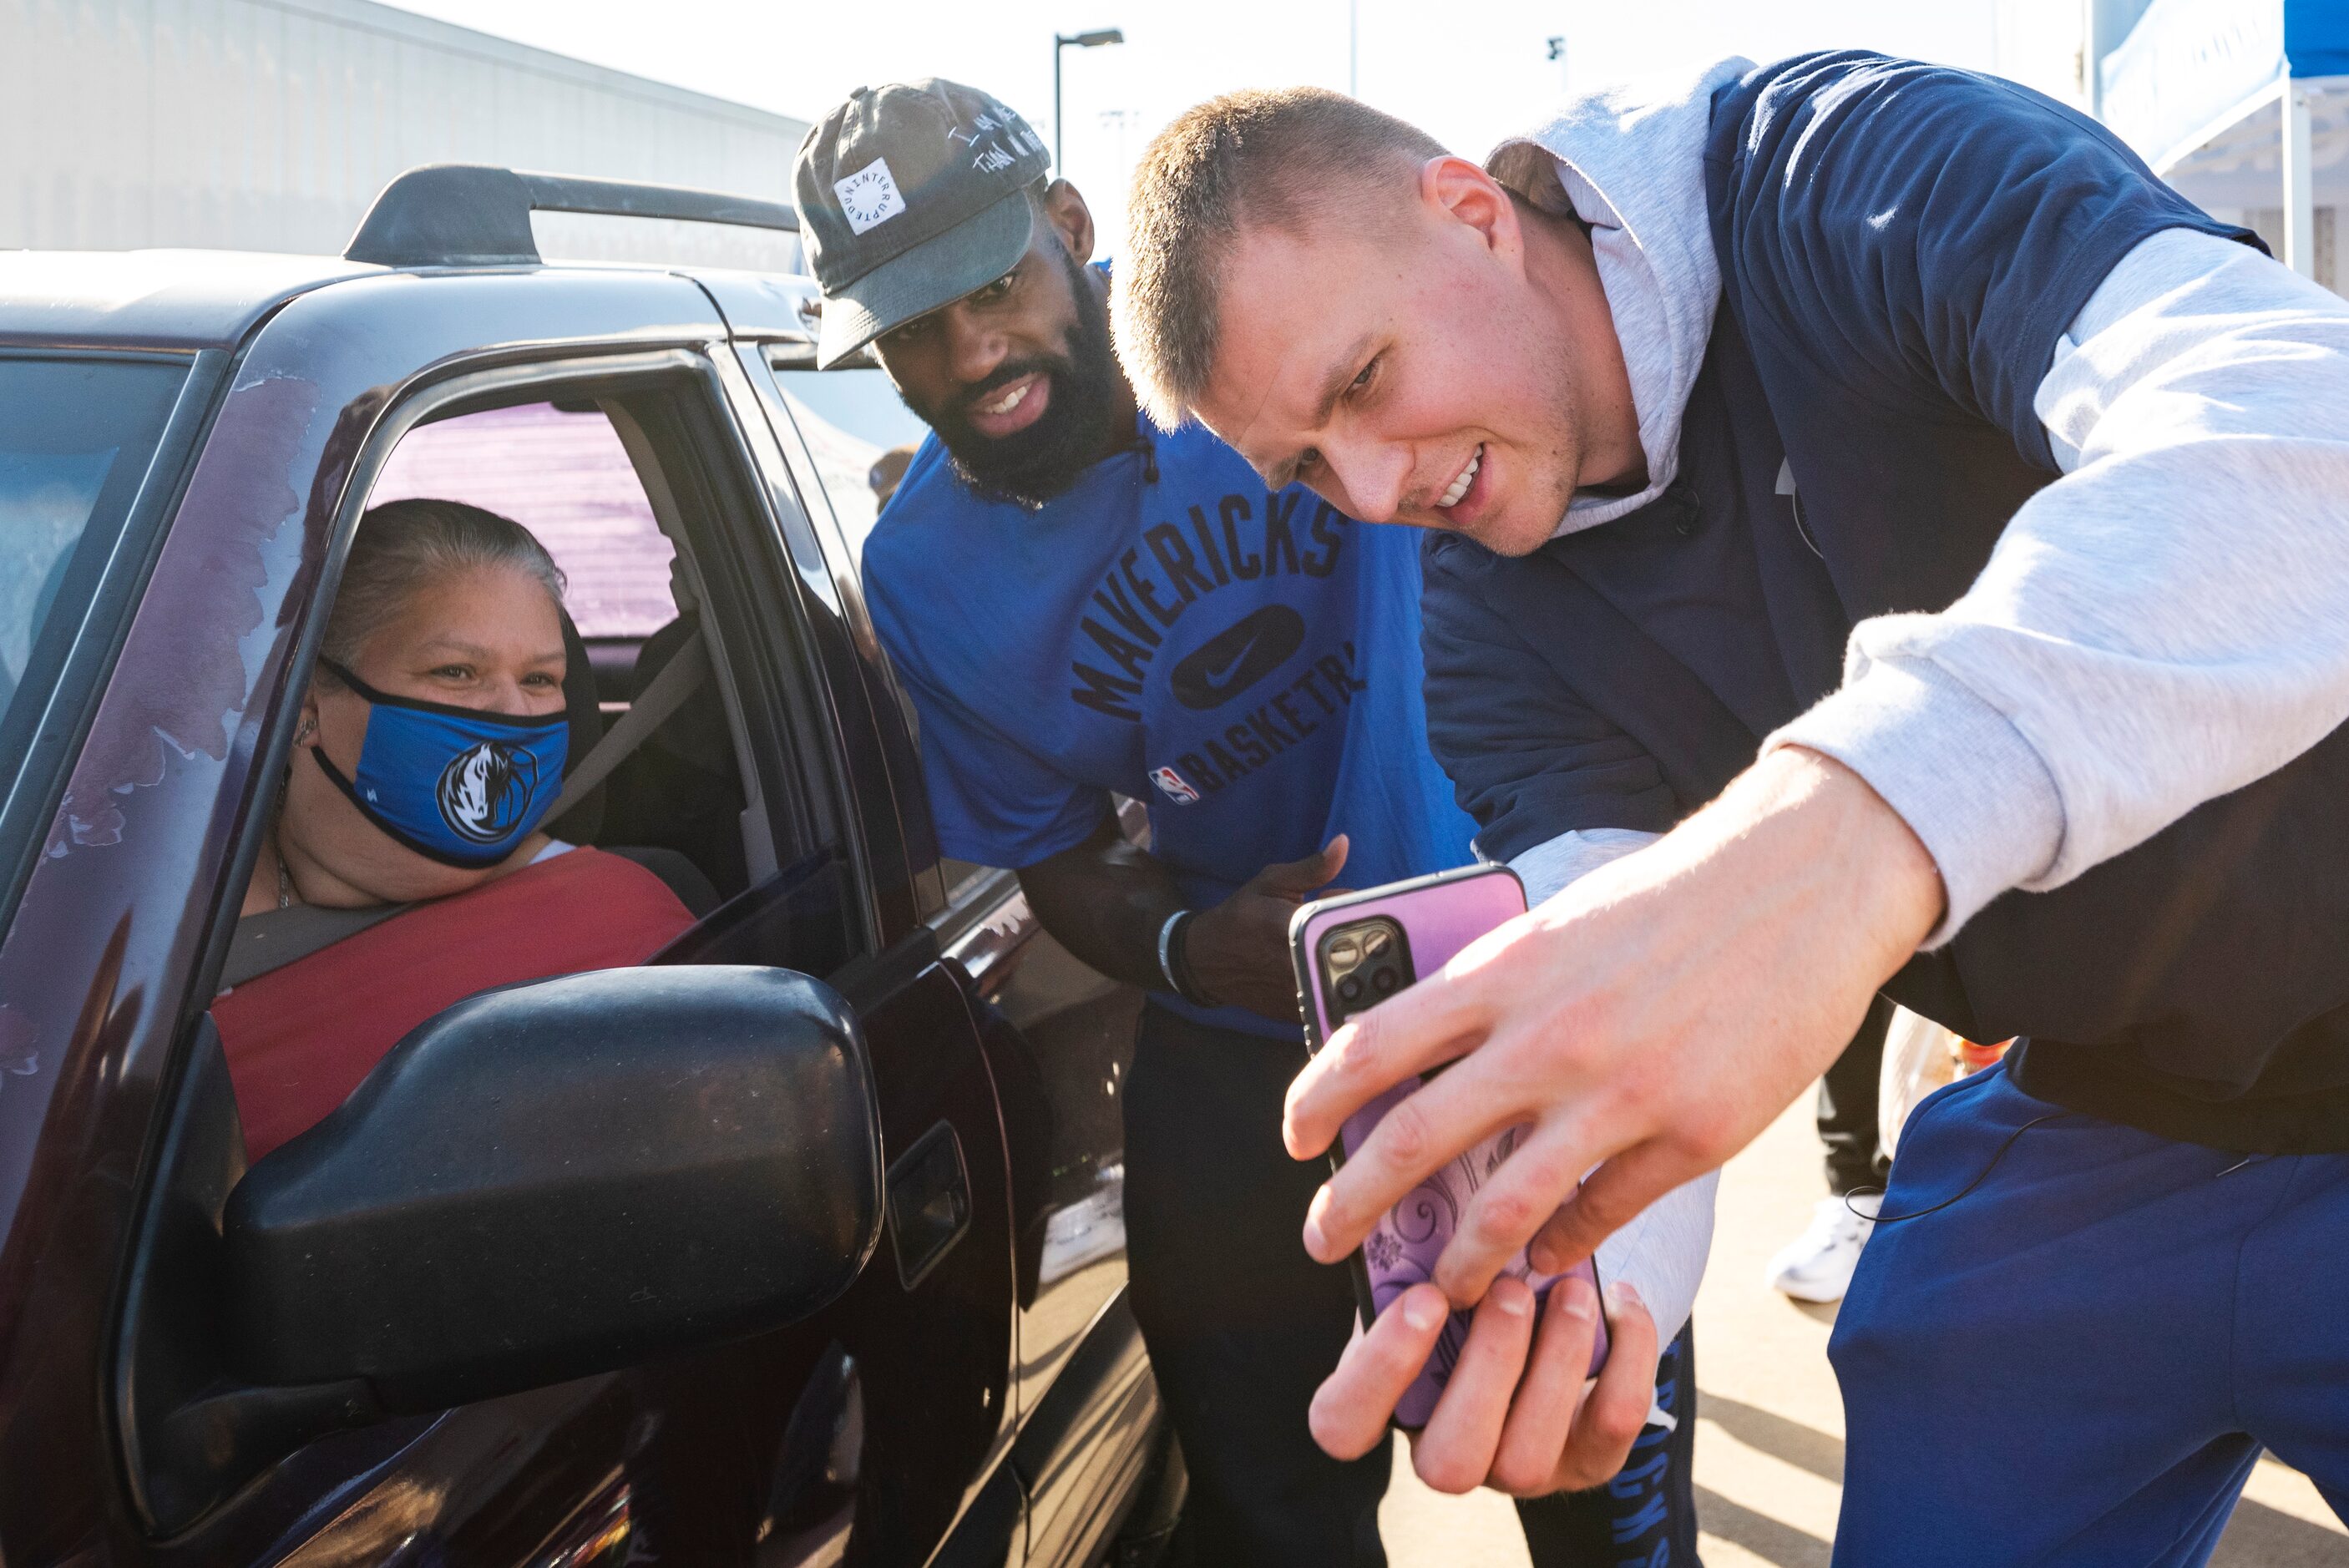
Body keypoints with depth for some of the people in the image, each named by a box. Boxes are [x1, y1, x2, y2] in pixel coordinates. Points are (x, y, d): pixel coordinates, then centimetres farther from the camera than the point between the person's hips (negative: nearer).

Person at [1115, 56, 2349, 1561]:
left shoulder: (1853, 166, -20)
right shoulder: (1491, 641, -4)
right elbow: (1619, 1010, -14)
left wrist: (1854, 814, -53)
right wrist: (1564, 1268, -37)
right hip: (2087, 1124, 4)